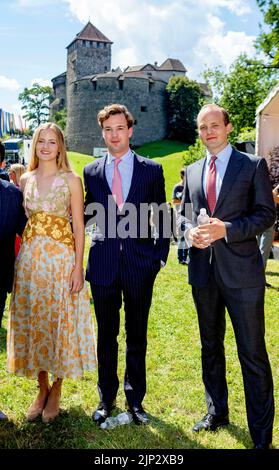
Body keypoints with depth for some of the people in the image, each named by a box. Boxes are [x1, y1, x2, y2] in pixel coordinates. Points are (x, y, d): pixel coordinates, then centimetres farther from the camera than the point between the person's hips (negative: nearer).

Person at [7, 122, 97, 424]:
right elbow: (20, 220, 13)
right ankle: (42, 388, 27)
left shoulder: (71, 180, -2)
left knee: (59, 321, 3)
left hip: (61, 258, -4)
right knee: (32, 321, 9)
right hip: (29, 257, 4)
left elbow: (79, 226, -4)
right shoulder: (25, 179, 9)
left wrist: (78, 267, -9)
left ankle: (56, 391, 22)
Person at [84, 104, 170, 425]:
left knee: (137, 335, 11)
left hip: (140, 264, -1)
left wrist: (160, 255, -1)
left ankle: (135, 398, 29)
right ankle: (107, 397, 30)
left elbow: (161, 217, 4)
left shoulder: (151, 169, 2)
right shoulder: (91, 172, 6)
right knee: (106, 334, 12)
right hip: (103, 263, 1)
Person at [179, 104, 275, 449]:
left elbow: (266, 214, -6)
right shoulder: (192, 171, 12)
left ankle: (261, 434, 16)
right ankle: (217, 413, 37)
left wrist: (226, 229, -19)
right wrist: (189, 231, -7)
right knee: (211, 346, 18)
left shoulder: (253, 165, -2)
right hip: (203, 270, 5)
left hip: (241, 271, -5)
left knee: (253, 353, 0)